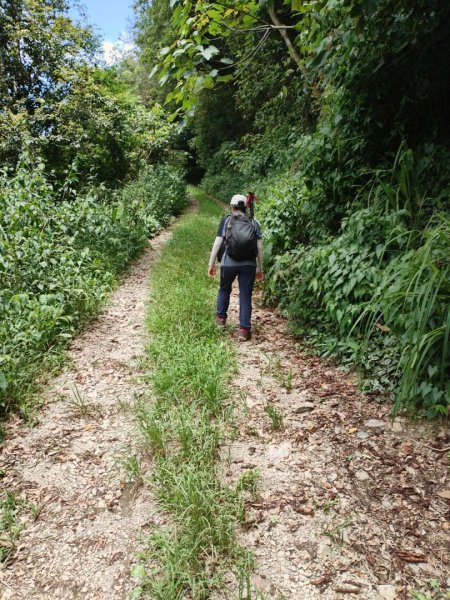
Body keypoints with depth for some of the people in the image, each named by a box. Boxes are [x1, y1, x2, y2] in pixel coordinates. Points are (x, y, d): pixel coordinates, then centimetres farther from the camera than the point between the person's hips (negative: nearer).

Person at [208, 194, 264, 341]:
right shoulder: (253, 223, 8)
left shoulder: (226, 220, 3)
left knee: (224, 289, 24)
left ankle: (221, 317, 37)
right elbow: (259, 247, 4)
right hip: (248, 264, 1)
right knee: (245, 296, 6)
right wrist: (260, 269, 11)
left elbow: (217, 243, -3)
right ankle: (244, 330, 5)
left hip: (229, 263, -1)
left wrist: (211, 264, 3)